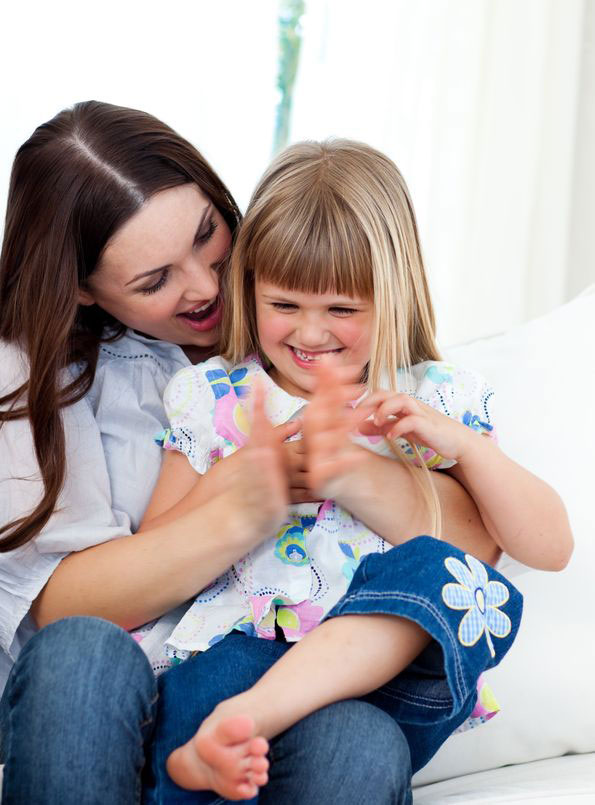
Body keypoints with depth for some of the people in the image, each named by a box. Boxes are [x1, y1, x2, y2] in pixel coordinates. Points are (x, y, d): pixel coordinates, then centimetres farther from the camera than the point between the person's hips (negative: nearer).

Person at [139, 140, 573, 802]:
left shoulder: (435, 401, 10)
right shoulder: (210, 397, 11)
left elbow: (550, 546, 6)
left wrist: (464, 443, -9)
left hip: (380, 665, 2)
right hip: (235, 640, -1)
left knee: (442, 571, -33)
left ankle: (237, 724, -40)